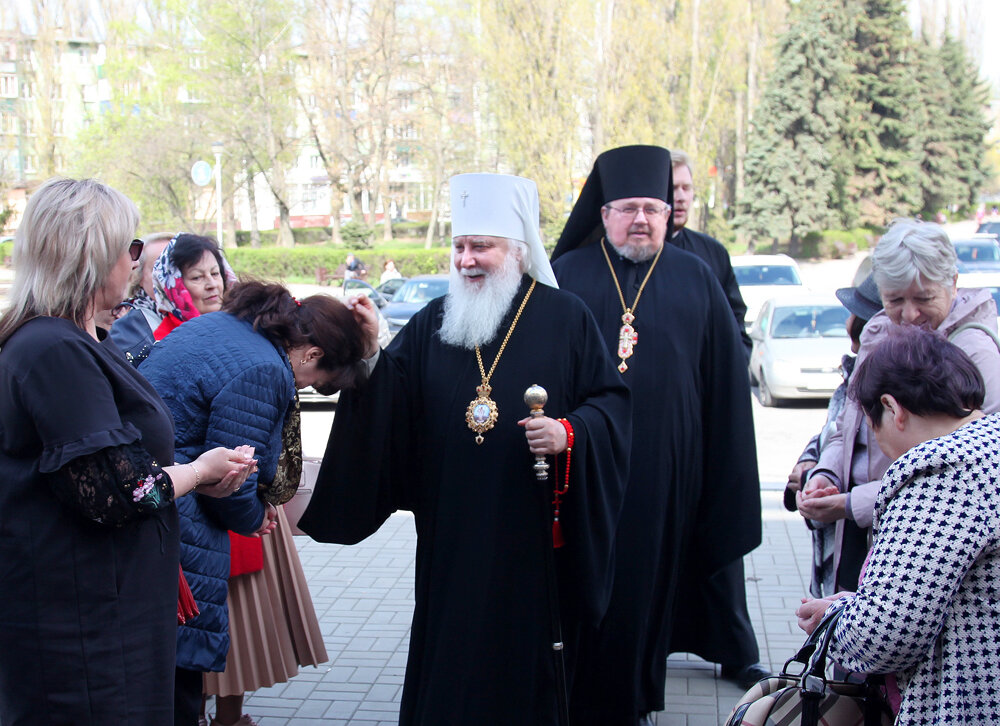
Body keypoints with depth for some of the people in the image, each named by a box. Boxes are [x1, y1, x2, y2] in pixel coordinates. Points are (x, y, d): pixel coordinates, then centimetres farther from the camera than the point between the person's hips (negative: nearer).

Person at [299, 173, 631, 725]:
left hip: (531, 534, -2)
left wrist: (571, 432, -17)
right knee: (450, 651, 7)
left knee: (526, 653, 5)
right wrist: (371, 351, -14)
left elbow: (611, 399, 1)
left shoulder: (565, 318, 2)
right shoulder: (430, 325, 10)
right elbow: (390, 408, 2)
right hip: (451, 538, 3)